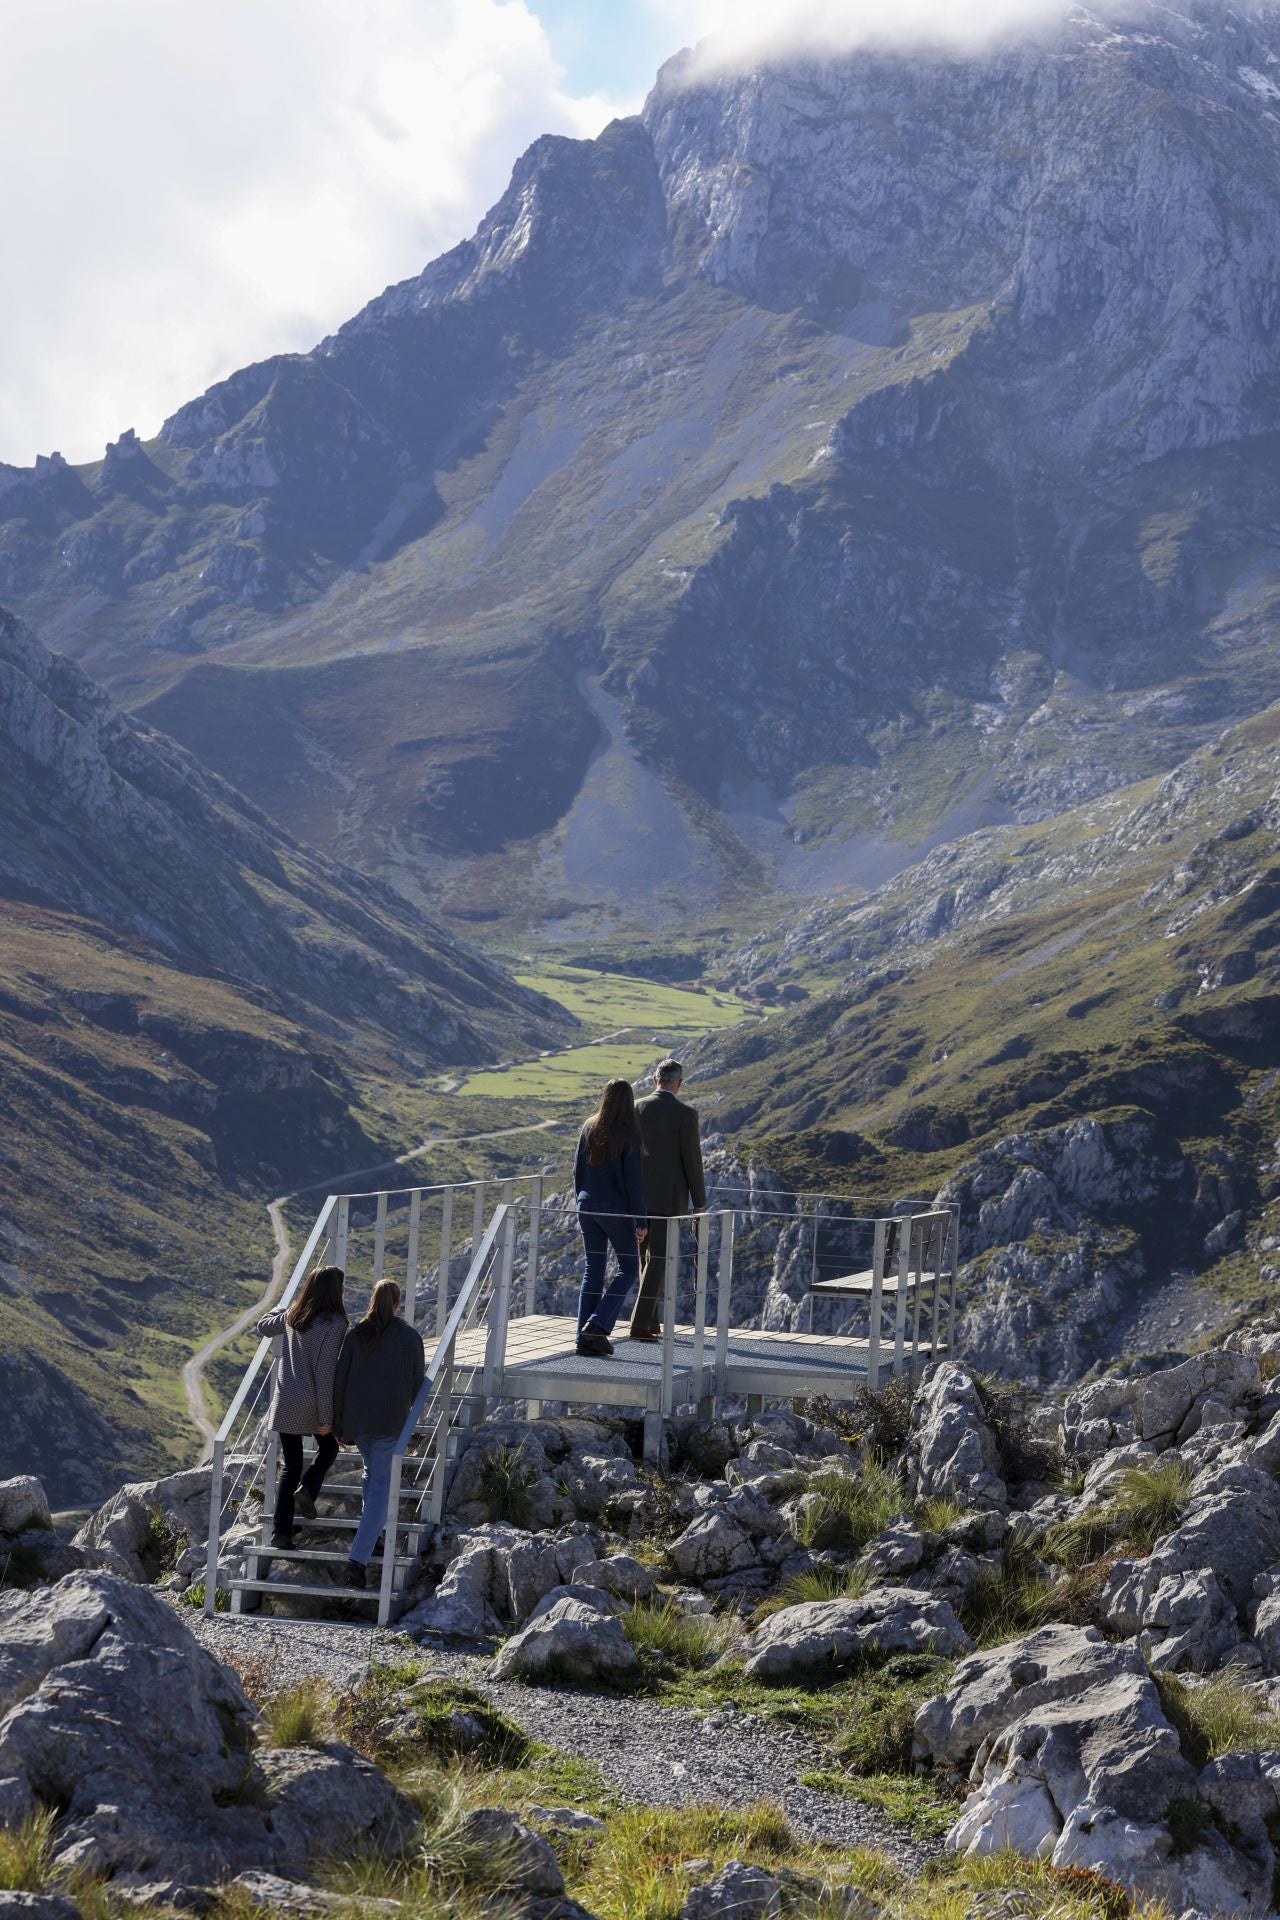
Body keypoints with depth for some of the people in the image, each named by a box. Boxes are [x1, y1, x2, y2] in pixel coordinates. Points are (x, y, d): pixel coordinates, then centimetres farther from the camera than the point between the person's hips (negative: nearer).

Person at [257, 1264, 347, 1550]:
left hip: (285, 1402, 4)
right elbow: (325, 1372, -17)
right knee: (328, 1446, 26)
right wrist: (326, 1417, -13)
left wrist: (287, 1302, 38)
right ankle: (308, 1486, 0)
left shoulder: (292, 1315, 1)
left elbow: (263, 1326, 22)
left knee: (289, 1467, 12)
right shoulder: (334, 1324, -15)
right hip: (313, 1404, -4)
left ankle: (281, 1531, 6)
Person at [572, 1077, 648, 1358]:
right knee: (629, 1269, 8)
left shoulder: (589, 1128, 3)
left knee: (592, 1271, 11)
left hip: (588, 1207, 5)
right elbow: (633, 1179, -14)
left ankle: (586, 1338, 8)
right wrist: (641, 1220, -9)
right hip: (617, 1209, -5)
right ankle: (598, 1324, -7)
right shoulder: (628, 1134, -13)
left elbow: (578, 1171, 8)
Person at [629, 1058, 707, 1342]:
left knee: (650, 1258, 17)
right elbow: (692, 1161, -11)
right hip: (670, 1198, -5)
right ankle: (640, 1324, -9)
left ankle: (652, 1322, 21)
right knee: (658, 1261, -2)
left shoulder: (635, 1109, 1)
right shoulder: (685, 1113, -11)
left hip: (639, 1196, 5)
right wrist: (699, 1202, -1)